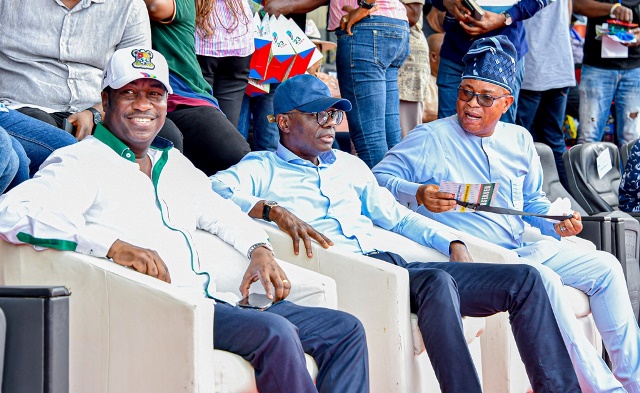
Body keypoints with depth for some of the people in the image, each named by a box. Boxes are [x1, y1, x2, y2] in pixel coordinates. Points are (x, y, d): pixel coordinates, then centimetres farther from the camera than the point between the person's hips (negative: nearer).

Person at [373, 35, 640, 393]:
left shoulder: (519, 140, 16)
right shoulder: (431, 139, -2)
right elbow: (378, 178, -7)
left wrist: (557, 224, 3)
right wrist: (418, 195, -26)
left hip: (528, 247, 7)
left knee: (605, 266, -3)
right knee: (542, 278, -33)